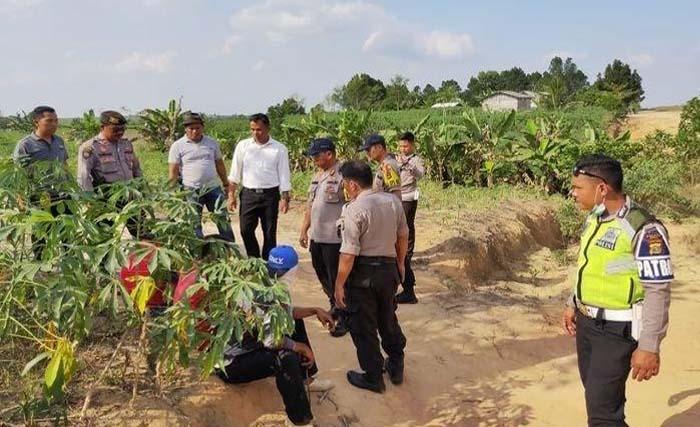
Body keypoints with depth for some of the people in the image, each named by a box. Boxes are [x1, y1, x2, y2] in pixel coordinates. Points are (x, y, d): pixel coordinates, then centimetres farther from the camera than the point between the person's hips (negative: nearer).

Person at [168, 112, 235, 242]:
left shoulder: (212, 142, 8)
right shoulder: (178, 146, -2)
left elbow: (219, 164, 15)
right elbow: (173, 171, -4)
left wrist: (226, 184, 14)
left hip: (213, 188, 3)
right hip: (191, 191, -3)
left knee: (224, 220, 5)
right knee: (194, 225, 4)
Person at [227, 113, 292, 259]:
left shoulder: (279, 149, 0)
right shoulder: (243, 146, 4)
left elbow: (284, 176, 1)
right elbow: (235, 173, 7)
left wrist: (285, 199, -3)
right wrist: (231, 194, 2)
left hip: (270, 195, -1)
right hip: (248, 194, 1)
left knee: (270, 233, 5)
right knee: (246, 230, 0)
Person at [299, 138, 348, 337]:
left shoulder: (343, 175, -15)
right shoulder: (318, 175, 12)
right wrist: (304, 230, 19)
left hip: (335, 238, -8)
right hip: (316, 236, 9)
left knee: (337, 279, 1)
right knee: (323, 276, 19)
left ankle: (345, 318, 15)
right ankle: (335, 306, 39)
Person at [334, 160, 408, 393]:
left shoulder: (354, 209, -20)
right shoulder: (393, 201, 0)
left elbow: (349, 254, -22)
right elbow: (403, 237, 11)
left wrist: (339, 285, -13)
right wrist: (399, 263, 26)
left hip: (363, 273, -7)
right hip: (389, 269, 7)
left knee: (363, 327, 10)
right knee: (388, 319, 24)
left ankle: (373, 377, 22)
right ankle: (396, 367, 37)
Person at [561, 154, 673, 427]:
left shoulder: (643, 229, -23)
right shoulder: (594, 218, 3)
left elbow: (658, 292, -21)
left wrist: (649, 346, -20)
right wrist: (573, 305, 21)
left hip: (617, 331, -8)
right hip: (586, 322, 8)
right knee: (596, 393, 19)